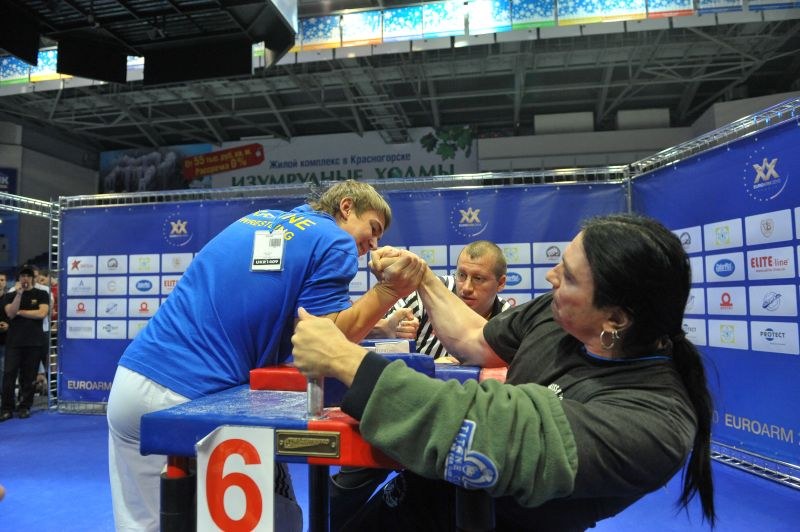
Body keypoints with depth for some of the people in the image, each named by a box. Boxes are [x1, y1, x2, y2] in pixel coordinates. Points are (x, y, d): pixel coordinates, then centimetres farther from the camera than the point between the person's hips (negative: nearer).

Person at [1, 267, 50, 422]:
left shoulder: (42, 295, 5)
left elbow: (42, 313, -10)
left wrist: (20, 312, -4)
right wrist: (19, 294, -13)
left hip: (34, 342, -1)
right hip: (13, 341, 2)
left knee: (29, 376, 4)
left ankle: (25, 407, 12)